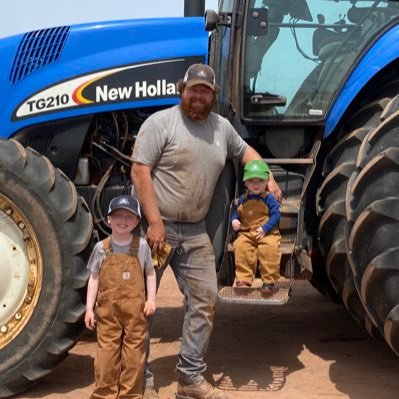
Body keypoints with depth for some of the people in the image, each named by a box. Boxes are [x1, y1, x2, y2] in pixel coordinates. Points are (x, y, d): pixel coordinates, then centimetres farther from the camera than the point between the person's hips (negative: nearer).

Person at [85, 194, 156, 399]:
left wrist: (151, 299, -1)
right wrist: (89, 308, -1)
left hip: (135, 309, 0)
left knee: (134, 352, 5)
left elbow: (150, 273, 10)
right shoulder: (102, 248, 0)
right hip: (108, 309, 0)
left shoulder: (141, 246, 1)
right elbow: (94, 279, 3)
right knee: (106, 352, 3)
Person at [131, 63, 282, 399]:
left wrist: (268, 179, 11)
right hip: (155, 225, -6)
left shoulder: (222, 127, 9)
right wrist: (155, 222, -20)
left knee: (205, 301, 5)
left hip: (194, 231, 6)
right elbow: (140, 172, -15)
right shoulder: (160, 122, -10)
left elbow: (244, 150, 28)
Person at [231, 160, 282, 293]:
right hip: (246, 233, 3)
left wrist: (265, 228, -16)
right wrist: (234, 221, -1)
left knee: (270, 248, -31)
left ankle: (269, 280, -18)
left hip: (267, 233, -3)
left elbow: (276, 215, -5)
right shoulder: (242, 200, 11)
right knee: (240, 246, -26)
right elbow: (236, 213, 22)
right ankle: (244, 279, -17)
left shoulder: (269, 199, -1)